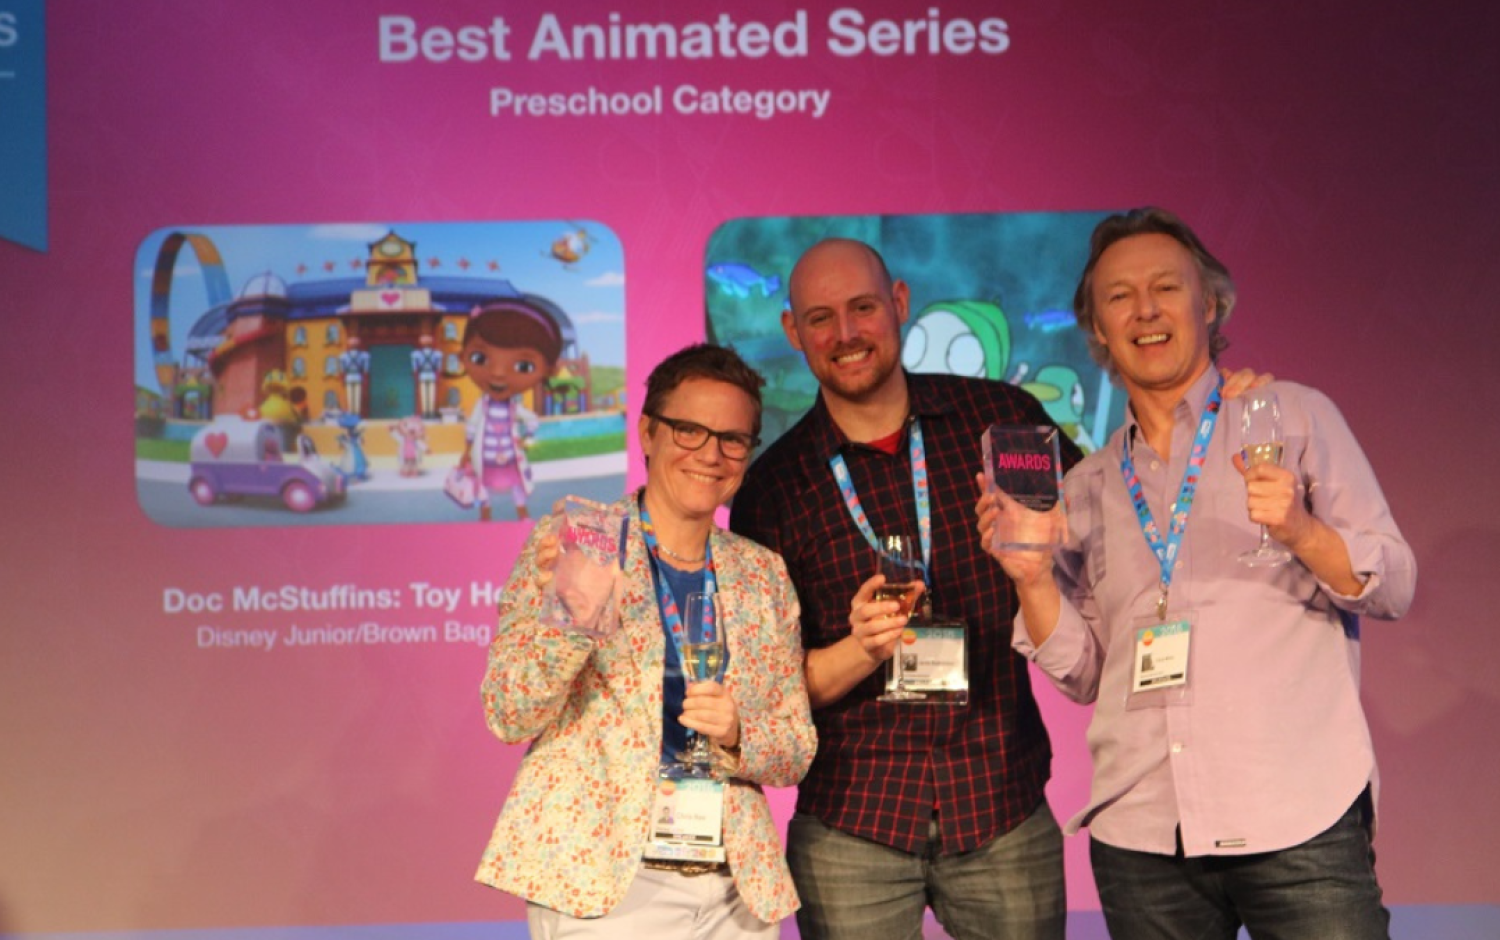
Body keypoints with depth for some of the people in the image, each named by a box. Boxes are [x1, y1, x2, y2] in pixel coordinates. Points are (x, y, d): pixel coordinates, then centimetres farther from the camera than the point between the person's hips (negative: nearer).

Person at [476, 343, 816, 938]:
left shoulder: (764, 575, 8)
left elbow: (798, 749, 10)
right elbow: (508, 715, -8)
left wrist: (736, 734, -12)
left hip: (735, 890, 4)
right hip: (600, 885, -4)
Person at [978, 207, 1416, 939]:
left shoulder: (1295, 418, 7)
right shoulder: (1089, 489, 15)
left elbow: (1393, 587, 3)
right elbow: (1084, 674, 13)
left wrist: (1301, 531, -15)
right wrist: (1032, 578, -4)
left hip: (1298, 821, -3)